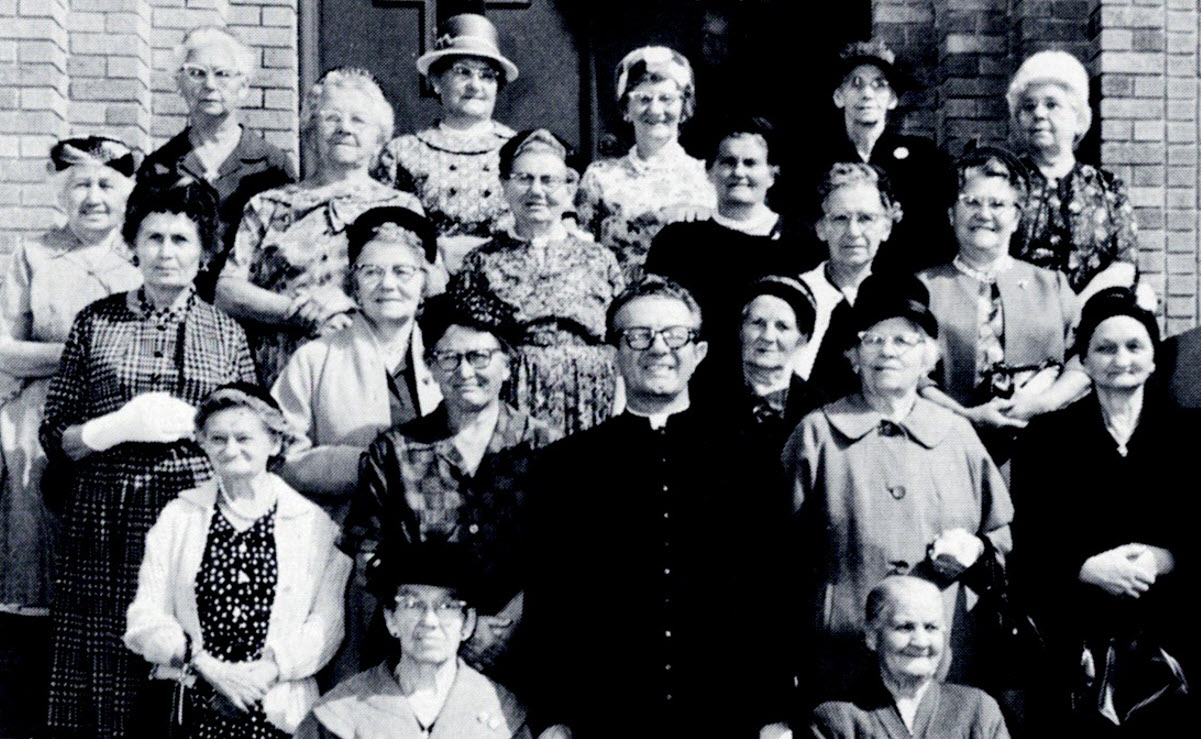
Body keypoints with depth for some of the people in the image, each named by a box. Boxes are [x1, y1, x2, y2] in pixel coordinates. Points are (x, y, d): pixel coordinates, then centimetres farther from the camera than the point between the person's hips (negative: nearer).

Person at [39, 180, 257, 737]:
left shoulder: (227, 334, 10)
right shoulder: (95, 322, 8)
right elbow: (54, 438, 7)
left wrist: (191, 424, -4)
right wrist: (119, 427, -10)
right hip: (105, 520, 0)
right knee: (103, 669, 0)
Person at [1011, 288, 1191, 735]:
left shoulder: (1183, 437, 8)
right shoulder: (1046, 439, 5)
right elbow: (1026, 548, 1)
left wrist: (1165, 560, -13)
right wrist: (1087, 569, -14)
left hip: (1166, 642, 1)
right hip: (1076, 644, -1)